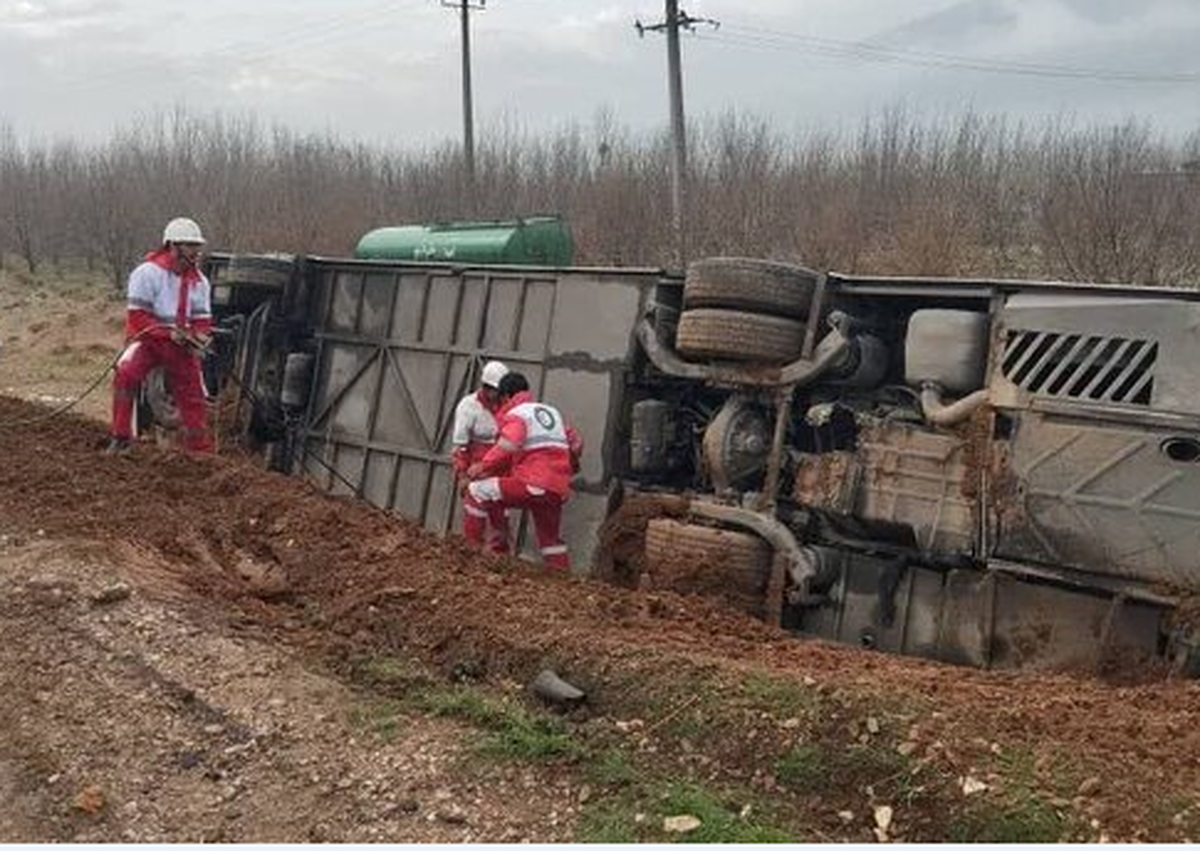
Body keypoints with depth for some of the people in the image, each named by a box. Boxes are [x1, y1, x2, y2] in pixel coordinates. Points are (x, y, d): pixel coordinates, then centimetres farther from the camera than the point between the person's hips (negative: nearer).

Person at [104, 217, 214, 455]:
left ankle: (200, 450, 22)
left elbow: (202, 319, 10)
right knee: (126, 373, -31)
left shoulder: (199, 281, 6)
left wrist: (200, 335, -13)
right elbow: (137, 317, -16)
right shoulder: (149, 272, -12)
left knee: (194, 397, 5)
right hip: (147, 338, -5)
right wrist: (168, 332, -26)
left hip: (181, 344, 5)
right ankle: (120, 438, -20)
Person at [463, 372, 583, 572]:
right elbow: (576, 442, 28)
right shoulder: (552, 412, 24)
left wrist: (483, 466, -17)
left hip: (533, 485, -7)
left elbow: (507, 446, -19)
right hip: (558, 489, 7)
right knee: (550, 537, 26)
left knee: (477, 491, -3)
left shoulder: (515, 415, 1)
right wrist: (569, 467, 43)